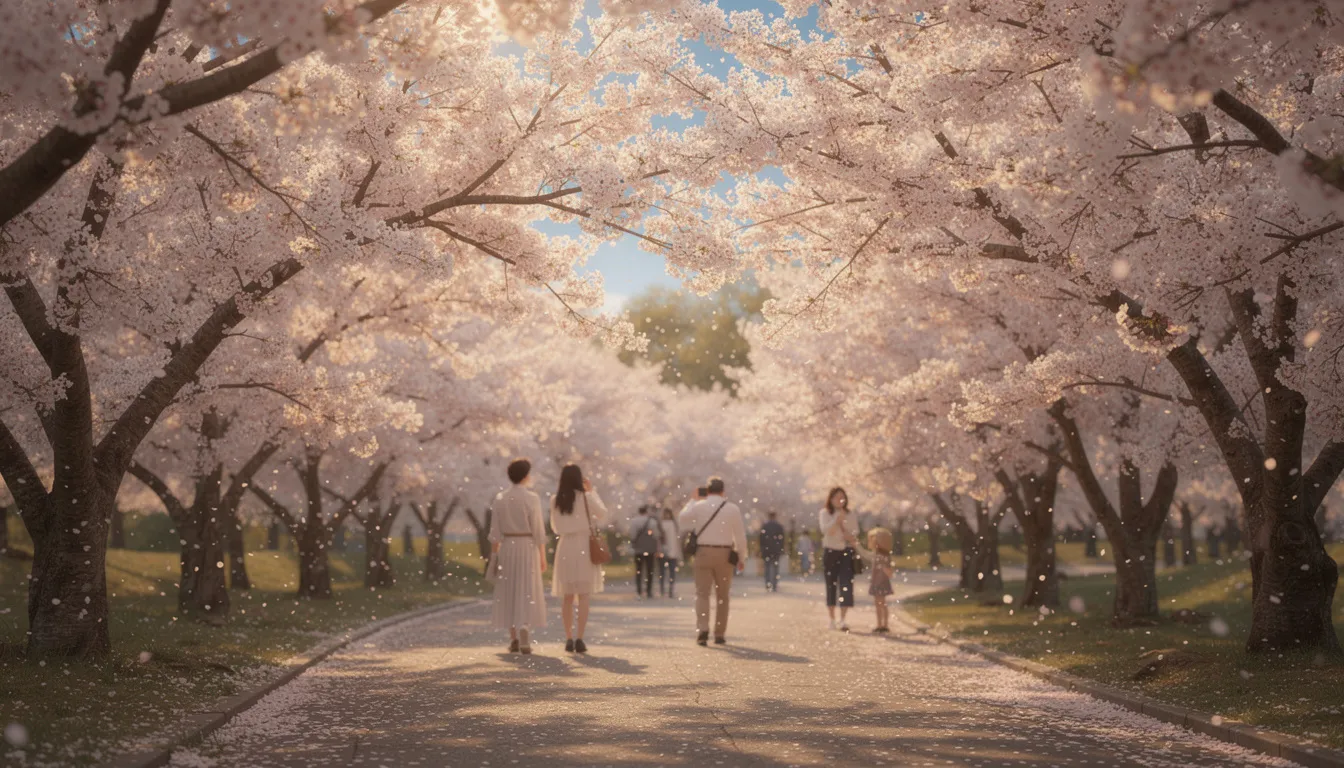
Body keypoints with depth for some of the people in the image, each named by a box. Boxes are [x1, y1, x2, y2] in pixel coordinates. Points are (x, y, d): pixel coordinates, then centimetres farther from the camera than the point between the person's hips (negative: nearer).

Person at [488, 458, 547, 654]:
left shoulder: (500, 498, 1)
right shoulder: (532, 498, -9)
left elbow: (495, 531, 1)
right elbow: (538, 530, -9)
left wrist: (494, 556, 7)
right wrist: (543, 557, -3)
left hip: (507, 548, 3)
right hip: (528, 548, -3)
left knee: (509, 593, 11)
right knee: (527, 593, -1)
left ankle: (513, 639, 10)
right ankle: (524, 630, -24)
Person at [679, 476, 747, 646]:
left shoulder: (698, 506, -2)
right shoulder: (733, 508, 0)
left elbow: (682, 520, 11)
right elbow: (740, 535, 1)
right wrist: (742, 558, 10)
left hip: (703, 552, -1)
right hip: (724, 554, 1)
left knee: (702, 593, 0)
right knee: (722, 596, 12)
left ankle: (702, 629, -20)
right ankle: (720, 635, 14)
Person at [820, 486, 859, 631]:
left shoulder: (849, 515, 8)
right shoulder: (825, 513, 1)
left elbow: (853, 536, 13)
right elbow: (826, 531, -15)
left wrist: (852, 538, -10)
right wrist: (837, 518, -21)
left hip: (846, 552, 1)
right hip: (830, 552, -1)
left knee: (846, 584, -11)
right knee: (831, 586, 4)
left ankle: (843, 620, -15)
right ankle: (832, 619, 15)